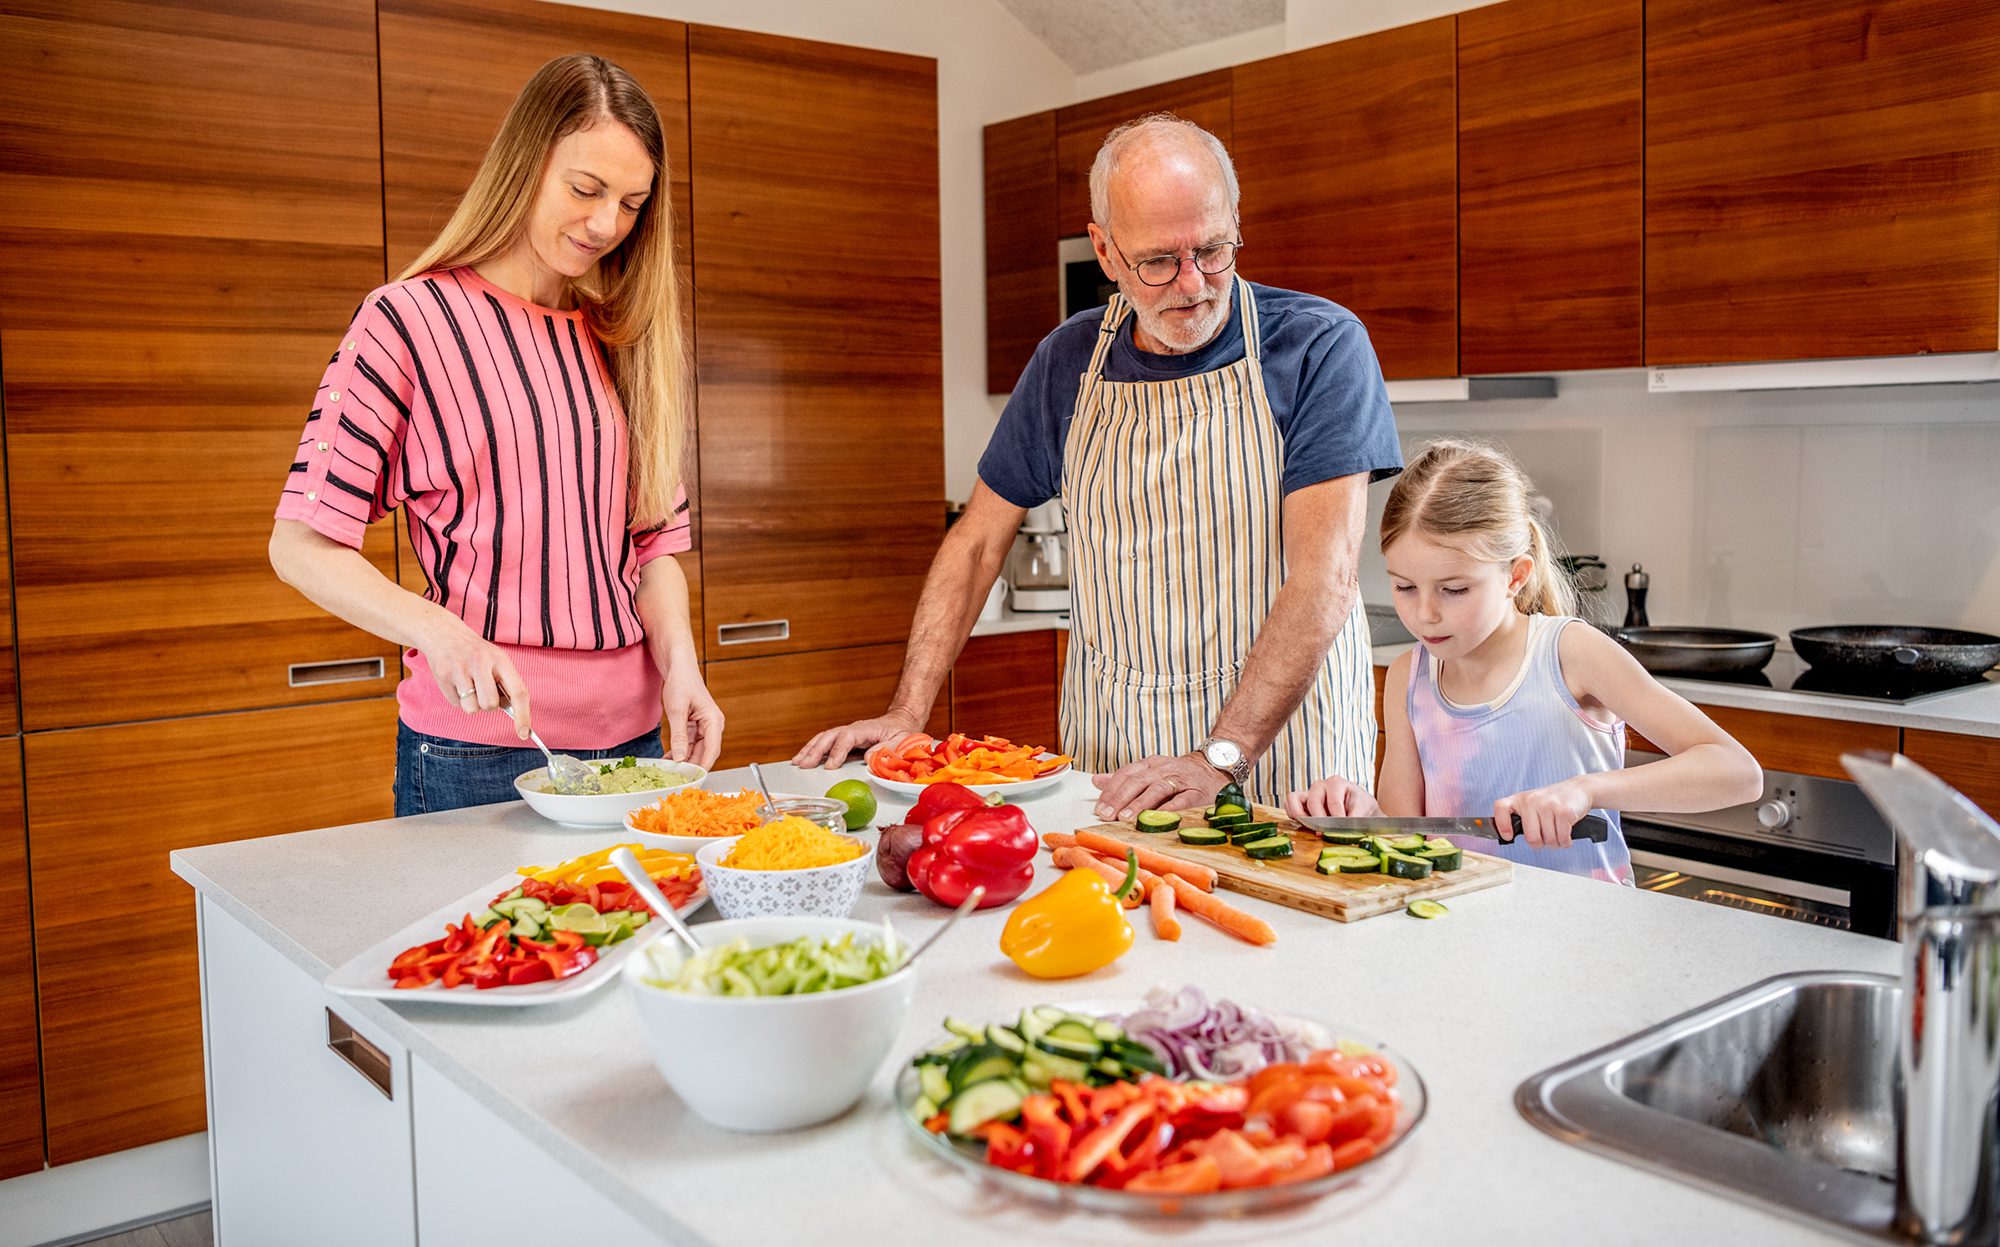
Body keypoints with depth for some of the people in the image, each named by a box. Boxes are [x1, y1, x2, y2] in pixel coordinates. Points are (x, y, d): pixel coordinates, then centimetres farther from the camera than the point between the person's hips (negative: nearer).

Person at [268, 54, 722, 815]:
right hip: (477, 752, -5)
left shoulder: (622, 338, 11)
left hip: (631, 738, 5)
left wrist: (679, 662, -8)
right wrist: (439, 632, -23)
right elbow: (301, 545, -7)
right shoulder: (410, 319, -5)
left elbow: (654, 538, 11)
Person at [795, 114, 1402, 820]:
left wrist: (1221, 756, -24)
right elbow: (977, 542, 12)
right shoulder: (1068, 362, 6)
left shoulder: (1320, 346, -7)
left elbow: (1323, 575, -15)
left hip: (1280, 743, -3)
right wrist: (907, 714, 3)